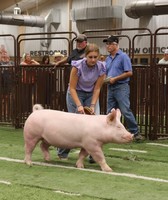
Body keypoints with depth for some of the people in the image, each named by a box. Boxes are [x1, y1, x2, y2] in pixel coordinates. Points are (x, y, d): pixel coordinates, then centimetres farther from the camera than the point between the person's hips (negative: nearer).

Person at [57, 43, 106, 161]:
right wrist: (79, 105, -31)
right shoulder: (78, 66, -26)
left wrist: (92, 105, -21)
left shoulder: (101, 67, -17)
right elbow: (72, 88, -21)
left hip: (90, 95, 3)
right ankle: (62, 153, 7)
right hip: (75, 93, -3)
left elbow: (97, 89, -10)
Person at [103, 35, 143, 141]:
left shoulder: (123, 56, -7)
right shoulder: (108, 59, 15)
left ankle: (135, 132, -5)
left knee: (126, 111, -12)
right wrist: (106, 79, 1)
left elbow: (129, 73, -13)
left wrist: (115, 79, -14)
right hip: (110, 88, 8)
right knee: (110, 112, 8)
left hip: (121, 87, -8)